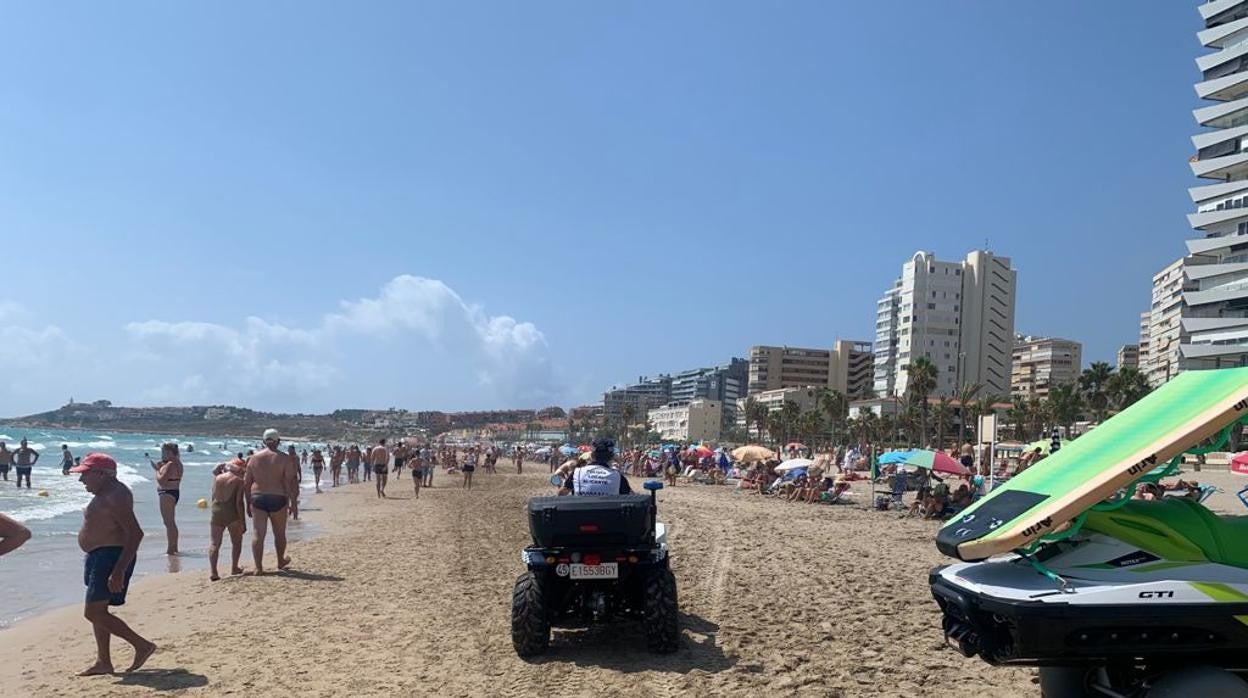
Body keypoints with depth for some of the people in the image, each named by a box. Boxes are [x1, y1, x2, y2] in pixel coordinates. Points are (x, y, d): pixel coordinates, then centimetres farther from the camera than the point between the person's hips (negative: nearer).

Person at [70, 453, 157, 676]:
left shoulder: (115, 495, -20)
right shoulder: (104, 493, 14)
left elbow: (135, 534, -26)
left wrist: (119, 571, -29)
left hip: (111, 557, -11)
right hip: (100, 557, 11)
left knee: (94, 612, -10)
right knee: (98, 611, 14)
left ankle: (142, 645, -5)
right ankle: (103, 662, 23)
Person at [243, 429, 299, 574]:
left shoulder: (254, 458, 5)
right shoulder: (285, 459, -5)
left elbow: (246, 483, 8)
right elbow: (290, 482, -11)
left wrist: (248, 503, 15)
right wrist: (293, 502, -7)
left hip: (257, 498, 2)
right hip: (278, 499, -2)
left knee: (258, 533, 1)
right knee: (279, 533, 15)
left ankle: (258, 567, -4)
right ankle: (281, 562, 33)